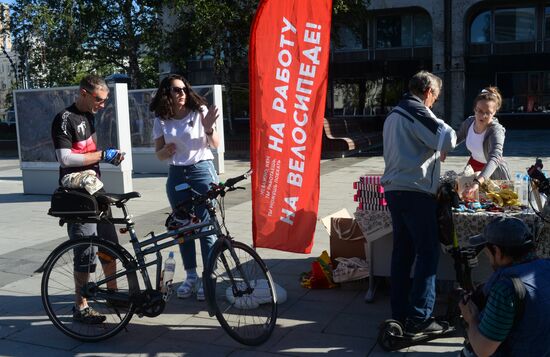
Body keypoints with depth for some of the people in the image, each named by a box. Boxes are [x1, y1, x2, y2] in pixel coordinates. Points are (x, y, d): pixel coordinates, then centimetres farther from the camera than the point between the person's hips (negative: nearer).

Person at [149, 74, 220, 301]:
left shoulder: (200, 111, -4)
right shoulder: (161, 120, 3)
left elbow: (215, 144, -4)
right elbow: (159, 154, 7)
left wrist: (209, 128, -23)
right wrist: (166, 150, -15)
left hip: (201, 170, -3)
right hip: (176, 175, 3)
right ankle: (190, 277, 21)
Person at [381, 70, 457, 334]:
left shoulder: (394, 114, 21)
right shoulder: (417, 112, -9)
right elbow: (447, 140, -15)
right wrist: (441, 125, 6)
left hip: (393, 189, 9)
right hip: (415, 191, -9)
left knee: (403, 251, 12)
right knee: (428, 252, -3)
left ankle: (399, 313, 18)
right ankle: (419, 318, -2)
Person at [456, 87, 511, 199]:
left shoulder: (496, 130, -33)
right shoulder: (468, 122, -16)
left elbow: (495, 158, -50)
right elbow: (456, 139, 4)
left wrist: (477, 183, -66)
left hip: (494, 173, -4)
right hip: (473, 167, 4)